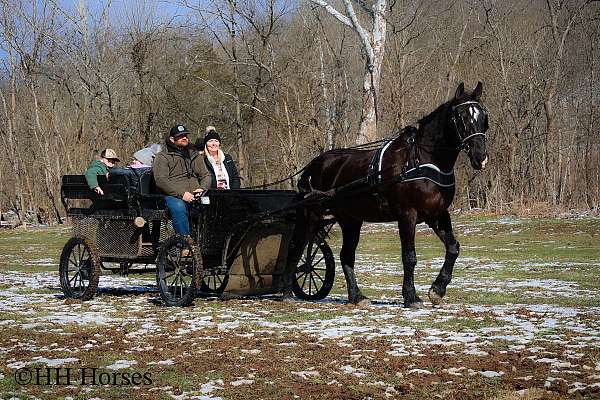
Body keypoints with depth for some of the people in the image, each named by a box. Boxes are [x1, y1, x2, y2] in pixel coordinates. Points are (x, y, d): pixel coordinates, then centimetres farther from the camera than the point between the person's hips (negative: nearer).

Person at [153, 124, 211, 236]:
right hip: (173, 196, -5)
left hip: (195, 196, 5)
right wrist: (182, 194, -18)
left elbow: (206, 175, 24)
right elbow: (161, 180, -7)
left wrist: (202, 188, 0)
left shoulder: (194, 155, 25)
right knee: (178, 207, -37)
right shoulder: (163, 157, 6)